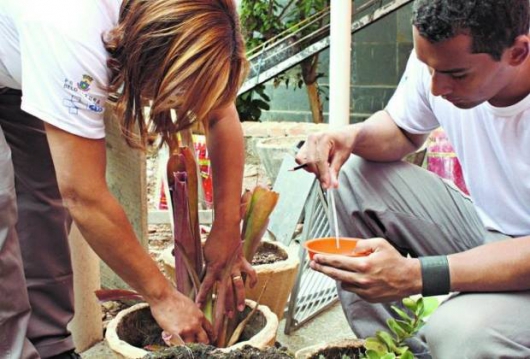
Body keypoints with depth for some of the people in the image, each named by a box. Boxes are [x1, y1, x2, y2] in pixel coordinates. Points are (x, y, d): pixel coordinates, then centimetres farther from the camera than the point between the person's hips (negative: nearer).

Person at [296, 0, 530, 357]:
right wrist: (352, 137, -17)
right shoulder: (437, 56, -14)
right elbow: (403, 130, 6)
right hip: (484, 232, 6)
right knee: (355, 175, -8)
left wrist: (415, 275, -38)